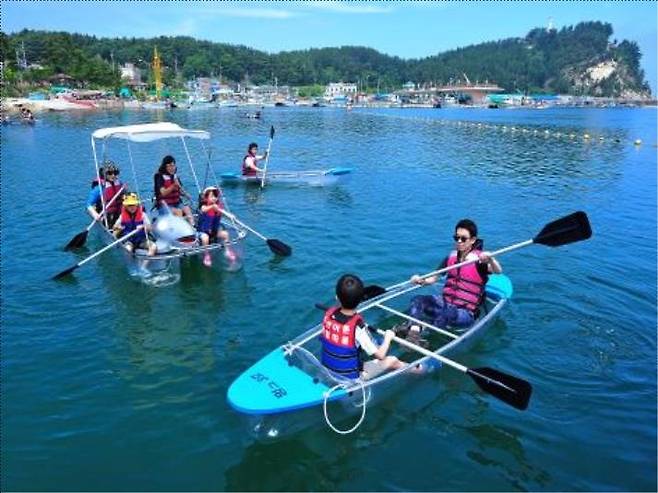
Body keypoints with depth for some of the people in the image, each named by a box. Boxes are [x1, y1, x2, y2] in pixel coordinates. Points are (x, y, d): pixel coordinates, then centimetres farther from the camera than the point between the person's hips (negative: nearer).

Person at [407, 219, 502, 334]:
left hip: (466, 312, -5)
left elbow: (498, 271, -29)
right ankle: (412, 335, -36)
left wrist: (490, 259, -50)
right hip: (444, 301, 5)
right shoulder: (451, 257, 7)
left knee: (445, 313, -37)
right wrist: (421, 281, -15)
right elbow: (433, 278, 7)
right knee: (417, 301, -20)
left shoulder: (479, 259, -9)